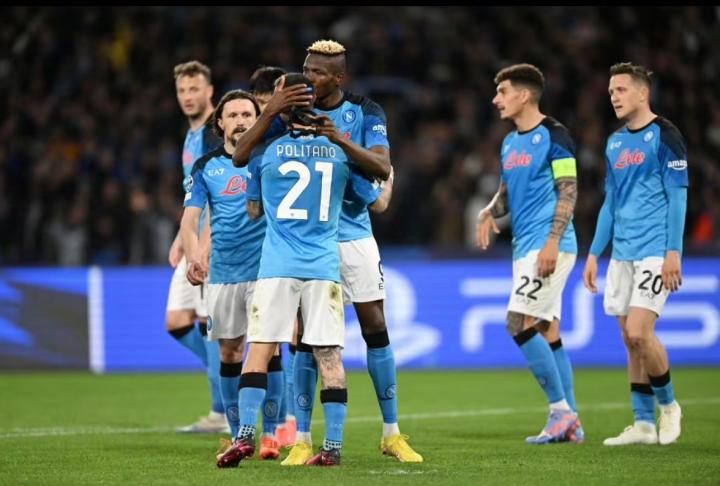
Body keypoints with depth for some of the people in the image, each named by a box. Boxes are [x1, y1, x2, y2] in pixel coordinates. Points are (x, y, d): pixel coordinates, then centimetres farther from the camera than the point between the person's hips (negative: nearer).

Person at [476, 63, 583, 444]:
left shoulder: (553, 135, -8)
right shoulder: (510, 142, 17)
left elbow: (568, 192, -13)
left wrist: (553, 241, -21)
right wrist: (488, 213, 3)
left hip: (548, 246, -9)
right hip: (524, 247, 9)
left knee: (520, 324, -15)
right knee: (547, 332, 7)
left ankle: (561, 410, -9)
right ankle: (570, 422, 9)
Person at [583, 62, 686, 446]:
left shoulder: (663, 135, -6)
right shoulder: (615, 143, 15)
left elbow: (677, 195, -9)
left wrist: (673, 251, -16)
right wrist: (594, 253, 16)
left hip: (655, 252, -7)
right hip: (622, 254, 7)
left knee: (639, 332, -15)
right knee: (631, 339, 5)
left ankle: (668, 404, 6)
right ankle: (644, 423, 9)